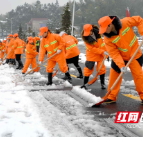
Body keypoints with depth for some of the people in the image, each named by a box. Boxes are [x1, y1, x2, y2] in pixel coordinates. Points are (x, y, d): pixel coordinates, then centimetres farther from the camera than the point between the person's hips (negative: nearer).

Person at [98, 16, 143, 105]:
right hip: (120, 56, 2)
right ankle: (112, 97, 13)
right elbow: (114, 53, -21)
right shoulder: (107, 39, -21)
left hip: (134, 55, -2)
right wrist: (121, 65, -30)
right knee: (114, 75, 0)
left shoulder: (125, 22, -26)